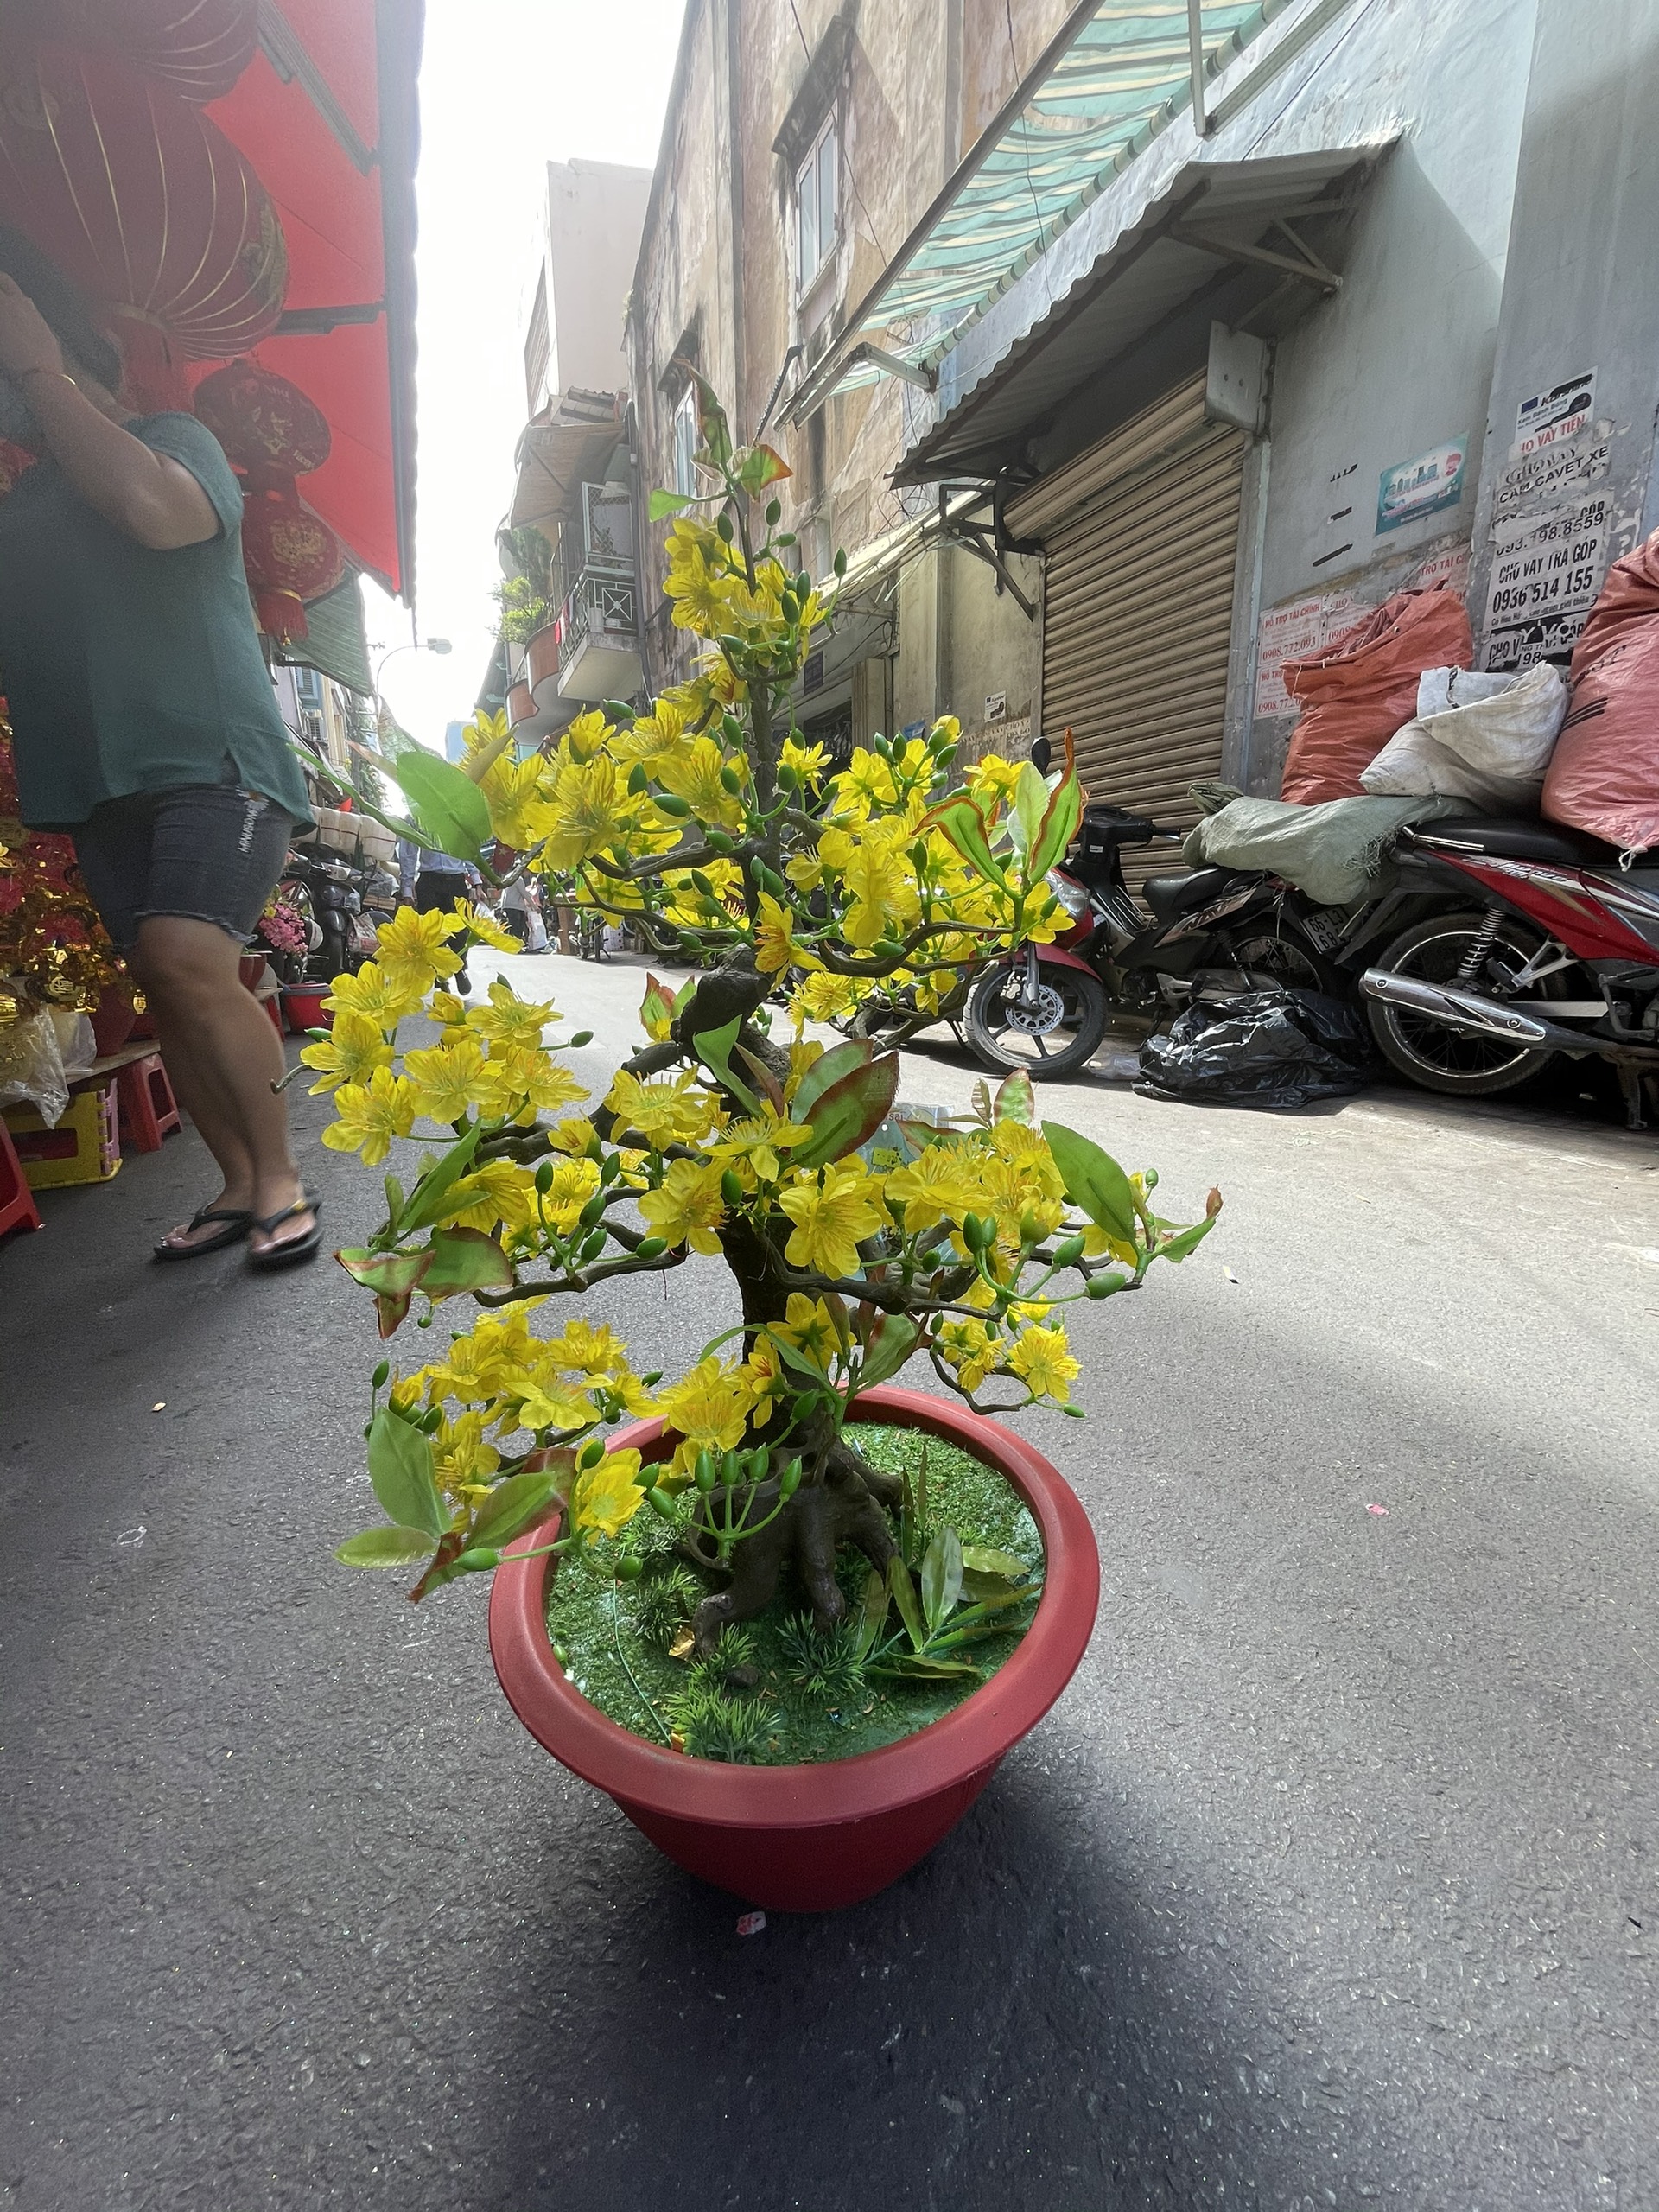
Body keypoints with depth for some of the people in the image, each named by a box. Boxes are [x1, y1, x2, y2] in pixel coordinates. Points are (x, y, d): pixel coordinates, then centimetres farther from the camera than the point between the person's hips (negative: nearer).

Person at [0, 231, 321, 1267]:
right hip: (101, 784, 6)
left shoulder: (176, 440, 9)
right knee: (167, 991, 0)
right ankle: (239, 1185, 10)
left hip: (213, 763, -6)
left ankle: (282, 1181, -10)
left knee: (188, 964, -23)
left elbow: (157, 511, -14)